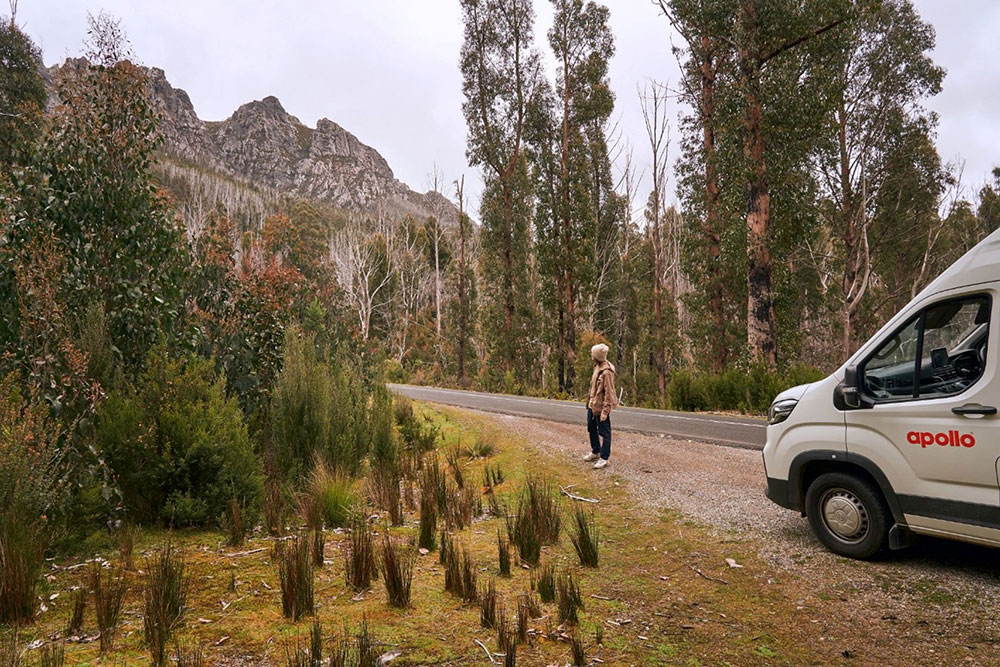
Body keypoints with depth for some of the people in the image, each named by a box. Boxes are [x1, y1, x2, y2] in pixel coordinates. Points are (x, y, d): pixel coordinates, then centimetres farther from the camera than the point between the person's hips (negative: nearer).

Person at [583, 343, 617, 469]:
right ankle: (595, 452, 40)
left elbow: (609, 393, -23)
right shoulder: (597, 367, 5)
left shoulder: (606, 372, -24)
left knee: (604, 433, 3)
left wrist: (605, 411, -24)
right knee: (592, 429, 23)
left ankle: (604, 458, 14)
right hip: (592, 405, 10)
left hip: (601, 407, -10)